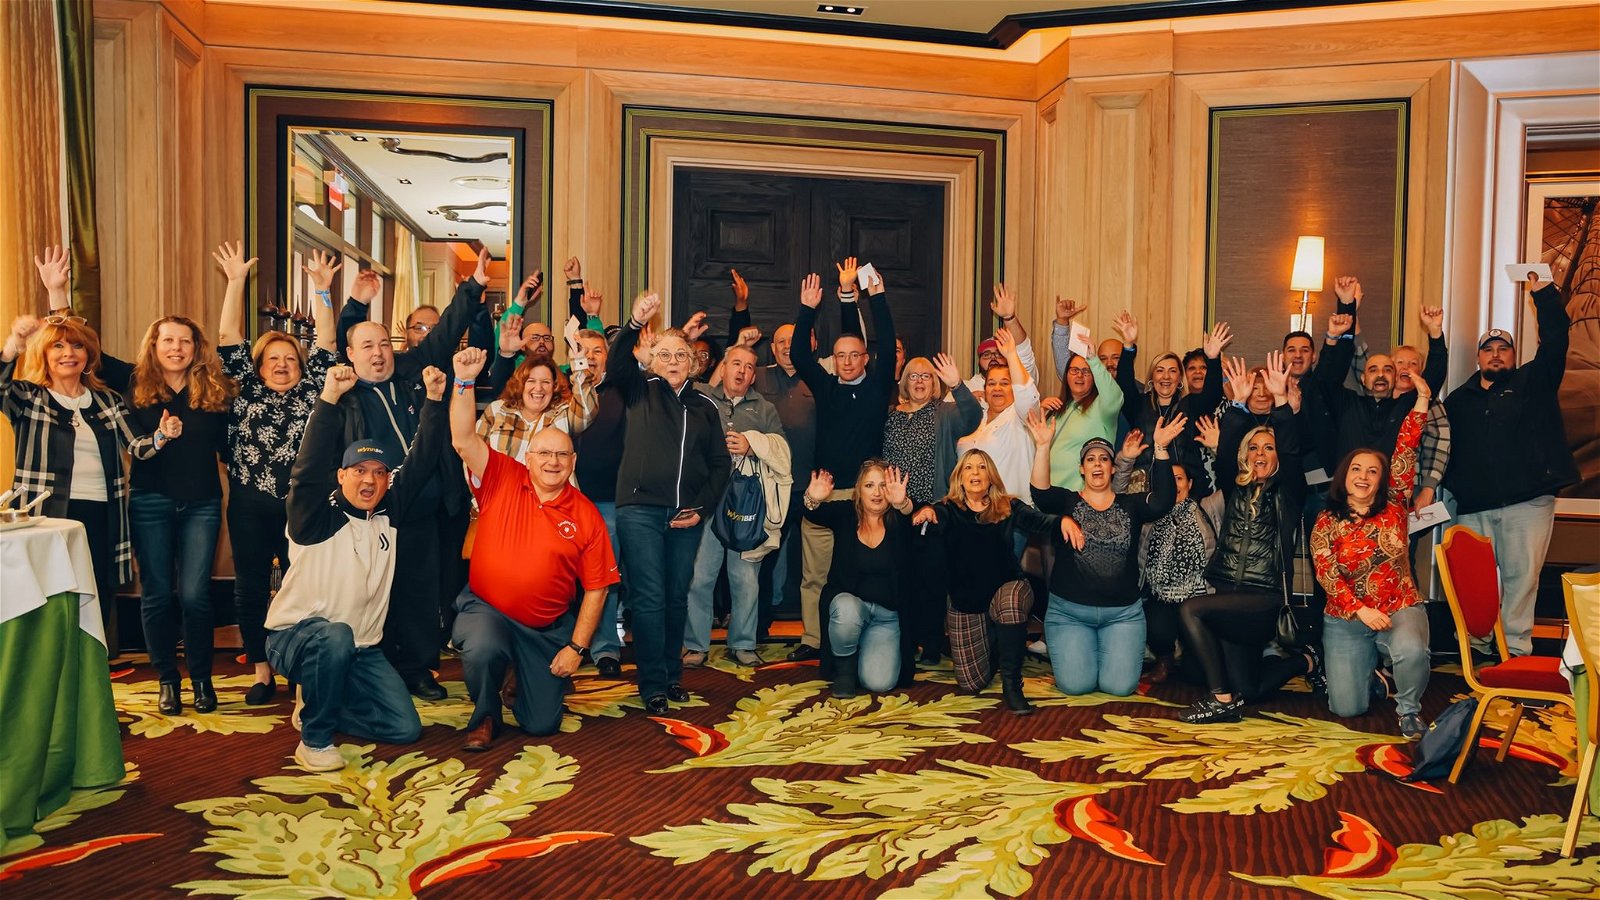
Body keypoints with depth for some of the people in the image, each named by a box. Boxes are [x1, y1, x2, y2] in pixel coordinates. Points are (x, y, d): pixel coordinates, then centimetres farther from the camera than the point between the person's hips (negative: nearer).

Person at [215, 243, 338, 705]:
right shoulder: (247, 390, 9)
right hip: (250, 506, 1)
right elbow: (228, 337, 5)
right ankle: (262, 672, 17)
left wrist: (321, 288, -2)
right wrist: (236, 281, -1)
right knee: (250, 588, 5)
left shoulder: (311, 390, 9)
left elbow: (327, 342, 3)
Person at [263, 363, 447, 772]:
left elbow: (422, 461, -3)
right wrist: (330, 397, -37)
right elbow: (309, 466, -29)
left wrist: (435, 399, -12)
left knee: (406, 728, -5)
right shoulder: (317, 518, -12)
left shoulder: (389, 515, 2)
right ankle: (314, 739, -20)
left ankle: (316, 703, 18)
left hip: (360, 649, 5)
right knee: (336, 636, -41)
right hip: (294, 635, -5)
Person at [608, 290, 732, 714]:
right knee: (649, 599, -4)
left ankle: (672, 674, 24)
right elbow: (616, 365, -16)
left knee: (677, 598, 11)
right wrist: (635, 323, -30)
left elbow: (720, 463, 11)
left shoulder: (704, 406, 11)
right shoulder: (640, 390, 5)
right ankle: (653, 686, 2)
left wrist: (702, 508, 0)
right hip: (641, 509, -3)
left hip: (686, 516, 3)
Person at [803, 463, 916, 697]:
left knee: (880, 682, -16)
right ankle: (844, 666, -6)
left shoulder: (898, 520, -5)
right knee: (846, 610, -38)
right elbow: (816, 513, -24)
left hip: (887, 614, 0)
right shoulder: (845, 513, -4)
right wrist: (813, 499, -49)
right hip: (848, 601, 0)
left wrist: (903, 504, -53)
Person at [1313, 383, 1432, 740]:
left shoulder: (1394, 507, 1)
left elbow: (1405, 450, -7)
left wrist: (1422, 399, -13)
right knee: (1347, 708, -5)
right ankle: (1371, 667, 30)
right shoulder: (1327, 524, -1)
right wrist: (1361, 610, -24)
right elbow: (1328, 576, -10)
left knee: (1412, 652, -37)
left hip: (1401, 610, 0)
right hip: (1346, 619, 1)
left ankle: (1409, 710, -5)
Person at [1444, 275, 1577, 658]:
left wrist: (1543, 292, -12)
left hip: (1527, 501, -2)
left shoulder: (1533, 382, 9)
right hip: (1473, 506, 3)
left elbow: (1555, 339, -4)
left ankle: (1515, 648, 3)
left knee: (1521, 576, -2)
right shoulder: (1459, 399, 17)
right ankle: (1476, 647, 9)